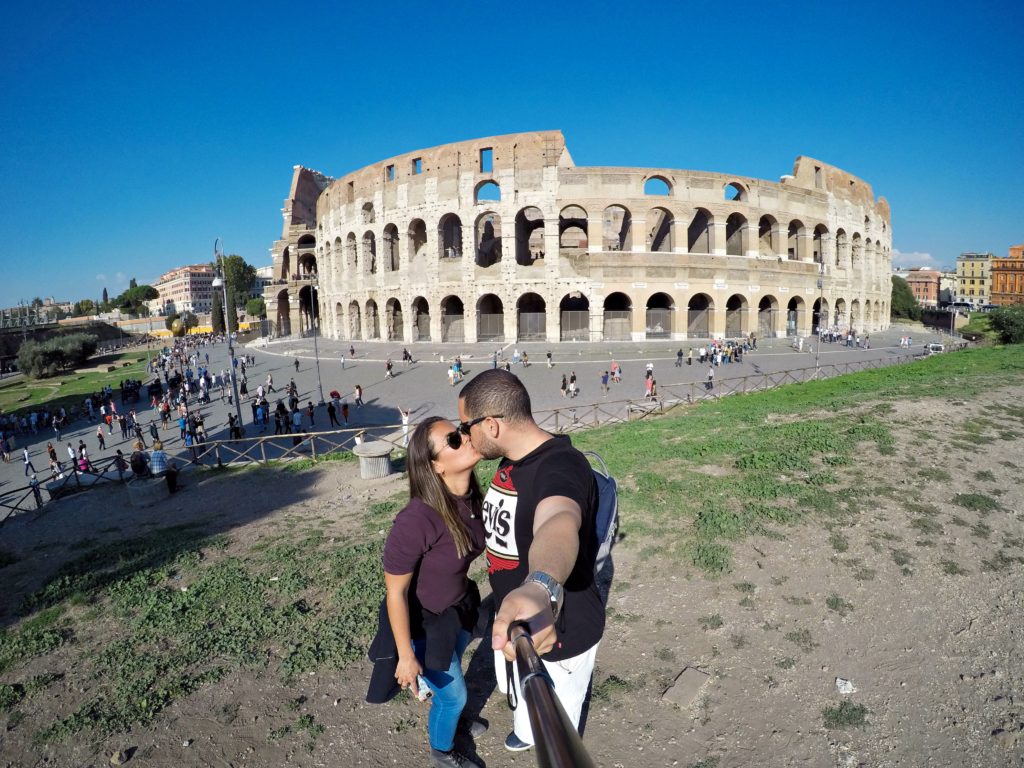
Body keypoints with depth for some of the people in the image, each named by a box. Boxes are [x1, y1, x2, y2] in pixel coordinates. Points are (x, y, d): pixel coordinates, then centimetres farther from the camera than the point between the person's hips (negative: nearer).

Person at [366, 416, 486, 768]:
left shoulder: (471, 497, -18)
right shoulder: (417, 519, -39)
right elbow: (395, 593, -26)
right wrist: (405, 656, -17)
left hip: (458, 607, 6)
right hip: (424, 622, -6)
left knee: (450, 672, 32)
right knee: (454, 693, 17)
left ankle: (443, 719, 64)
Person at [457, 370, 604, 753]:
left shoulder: (561, 466, -35)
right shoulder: (511, 459, -4)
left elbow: (558, 524, -59)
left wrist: (540, 590, -77)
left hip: (559, 633, -9)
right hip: (513, 619, 9)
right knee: (514, 691, 35)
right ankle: (527, 731, 67)